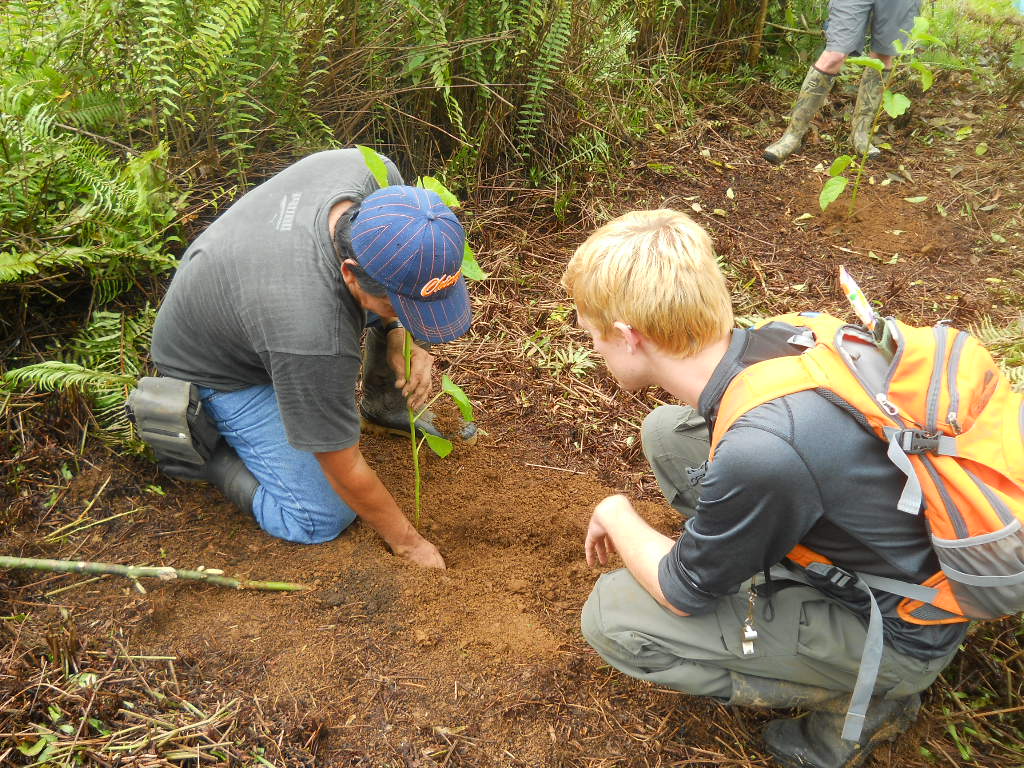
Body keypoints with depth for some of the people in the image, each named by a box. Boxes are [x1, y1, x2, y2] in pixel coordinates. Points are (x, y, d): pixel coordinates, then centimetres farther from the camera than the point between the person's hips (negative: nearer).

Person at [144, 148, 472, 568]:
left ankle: (382, 407, 11)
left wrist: (402, 338, -20)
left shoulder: (376, 173, -28)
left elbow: (403, 267, -3)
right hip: (223, 370, -7)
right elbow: (344, 470, -28)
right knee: (321, 520, -11)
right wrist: (408, 542, -15)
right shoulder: (315, 336, -44)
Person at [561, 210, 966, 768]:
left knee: (610, 617, -11)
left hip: (897, 635, -7)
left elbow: (681, 595, -19)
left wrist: (615, 514, -1)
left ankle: (855, 698, 3)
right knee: (665, 430, 1)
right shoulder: (774, 339, -15)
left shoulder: (760, 451, -38)